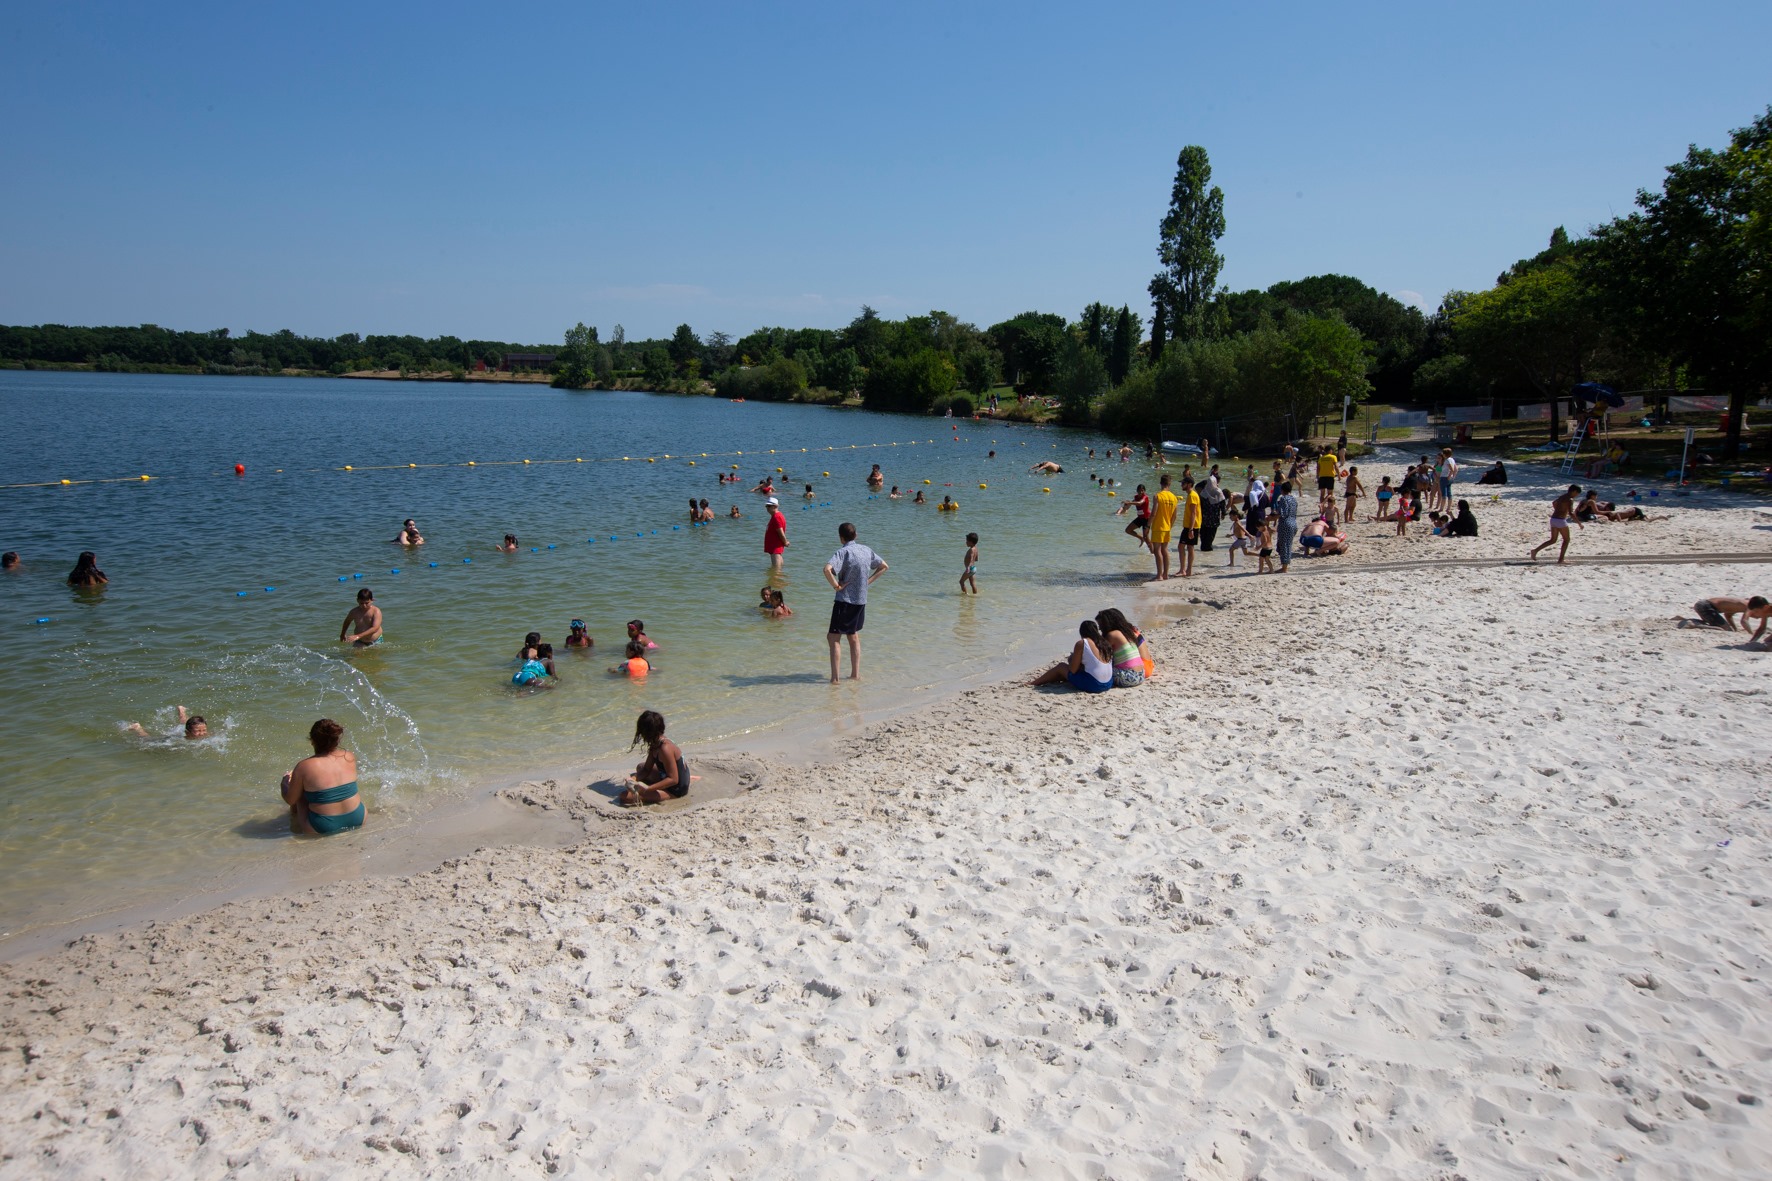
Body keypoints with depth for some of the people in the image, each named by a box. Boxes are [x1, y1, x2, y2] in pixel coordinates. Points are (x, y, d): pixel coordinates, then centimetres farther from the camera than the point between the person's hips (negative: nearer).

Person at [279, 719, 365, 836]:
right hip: (357, 821, 3)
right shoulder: (349, 757, -5)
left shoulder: (304, 767, -15)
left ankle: (296, 826, 45)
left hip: (323, 829, -3)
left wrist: (285, 783, 22)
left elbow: (290, 800, -2)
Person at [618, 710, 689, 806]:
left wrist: (648, 788, -33)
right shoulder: (655, 745, 2)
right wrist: (633, 779, -14)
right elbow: (647, 769, 6)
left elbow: (673, 779, -28)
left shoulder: (665, 749, -28)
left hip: (675, 790, -10)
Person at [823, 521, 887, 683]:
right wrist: (868, 581, 12)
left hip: (845, 601, -7)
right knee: (854, 637, 20)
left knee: (833, 637, 1)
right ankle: (855, 674, 21)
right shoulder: (866, 550, 5)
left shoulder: (844, 552, -15)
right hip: (861, 601, 7)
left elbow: (827, 569, -32)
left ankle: (834, 677, -4)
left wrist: (836, 585, -19)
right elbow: (884, 566, 18)